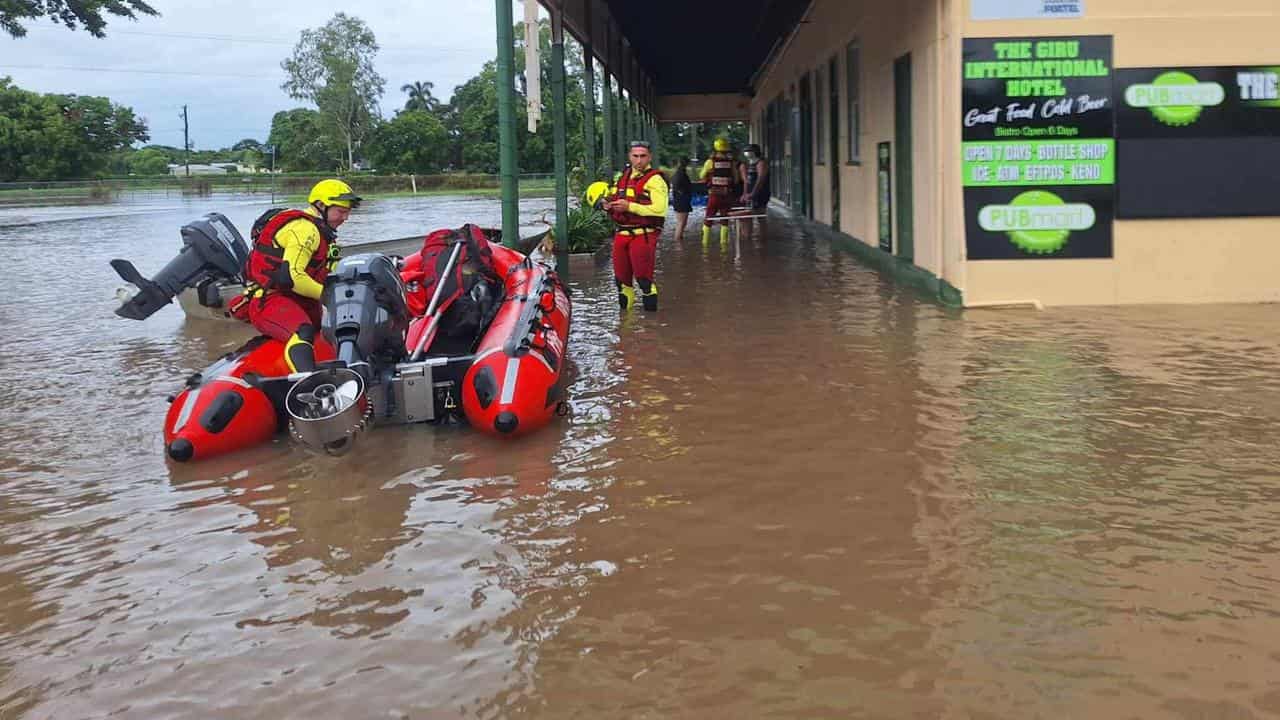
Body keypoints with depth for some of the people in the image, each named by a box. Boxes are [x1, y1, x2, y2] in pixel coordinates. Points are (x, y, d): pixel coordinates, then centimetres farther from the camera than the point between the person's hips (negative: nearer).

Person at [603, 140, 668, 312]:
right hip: (622, 234, 7)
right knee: (621, 278, 13)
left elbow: (659, 209, -22)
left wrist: (629, 206, -22)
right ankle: (625, 312, 27)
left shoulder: (654, 179, -9)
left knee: (643, 278, -8)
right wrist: (609, 205, 7)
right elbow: (613, 199, 32)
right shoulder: (622, 176, 17)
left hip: (643, 235, -7)